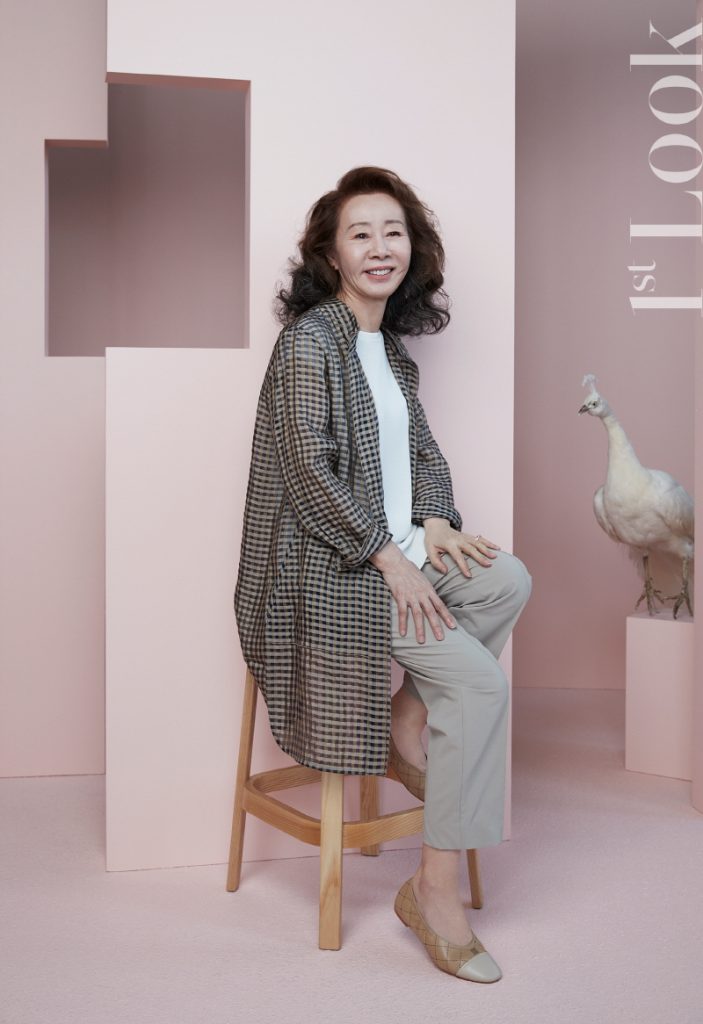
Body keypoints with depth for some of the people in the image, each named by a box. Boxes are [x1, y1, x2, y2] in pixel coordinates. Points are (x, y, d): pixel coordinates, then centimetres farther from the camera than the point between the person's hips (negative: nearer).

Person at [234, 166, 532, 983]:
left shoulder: (390, 348, 16)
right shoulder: (309, 339, -10)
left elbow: (423, 450, 18)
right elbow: (309, 469, -18)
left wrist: (433, 520, -3)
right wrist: (390, 557, -19)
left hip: (395, 547, 8)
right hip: (329, 565, -8)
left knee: (508, 582, -13)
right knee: (482, 683, -17)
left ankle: (406, 722, -1)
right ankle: (435, 890, -8)